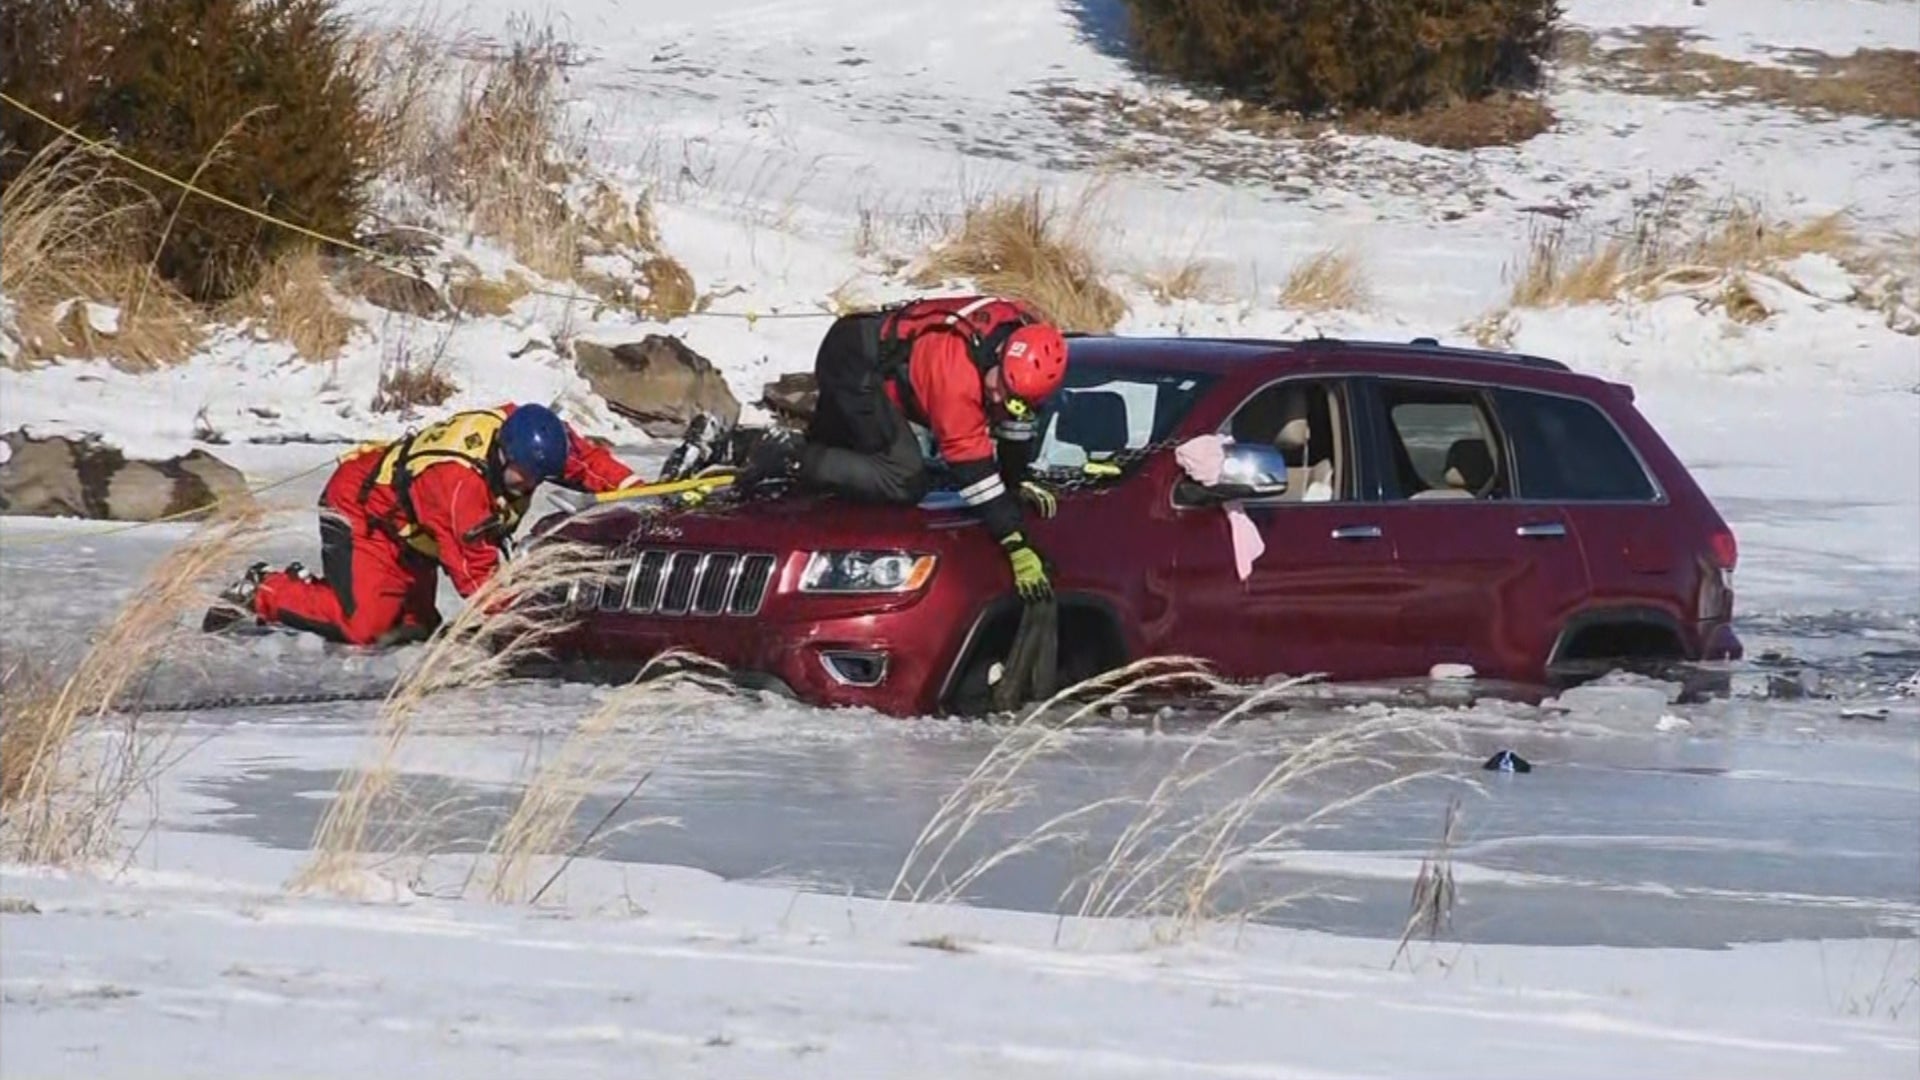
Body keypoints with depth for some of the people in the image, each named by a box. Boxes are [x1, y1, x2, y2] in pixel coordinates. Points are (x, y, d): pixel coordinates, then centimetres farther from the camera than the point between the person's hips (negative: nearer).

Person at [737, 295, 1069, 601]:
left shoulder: (1031, 337, -16)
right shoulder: (958, 374, -38)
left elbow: (1016, 419, 4)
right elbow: (972, 467, -34)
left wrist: (1017, 482, 10)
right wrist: (1015, 545, -34)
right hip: (855, 362, -9)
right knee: (905, 482, -20)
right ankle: (791, 459, -14)